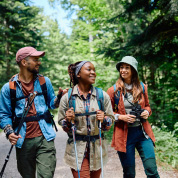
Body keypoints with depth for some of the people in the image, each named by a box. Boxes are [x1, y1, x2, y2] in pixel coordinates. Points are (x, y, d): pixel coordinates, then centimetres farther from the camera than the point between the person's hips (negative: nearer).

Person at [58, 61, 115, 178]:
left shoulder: (102, 95, 2)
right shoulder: (67, 97, -1)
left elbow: (111, 121, 5)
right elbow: (63, 126, 5)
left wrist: (104, 119, -16)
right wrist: (67, 120, -15)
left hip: (97, 147, 2)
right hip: (77, 149, -2)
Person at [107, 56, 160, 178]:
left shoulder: (142, 87, 6)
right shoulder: (113, 90, -2)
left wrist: (147, 112, -2)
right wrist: (120, 117, -14)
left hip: (143, 132, 2)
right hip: (124, 134, -2)